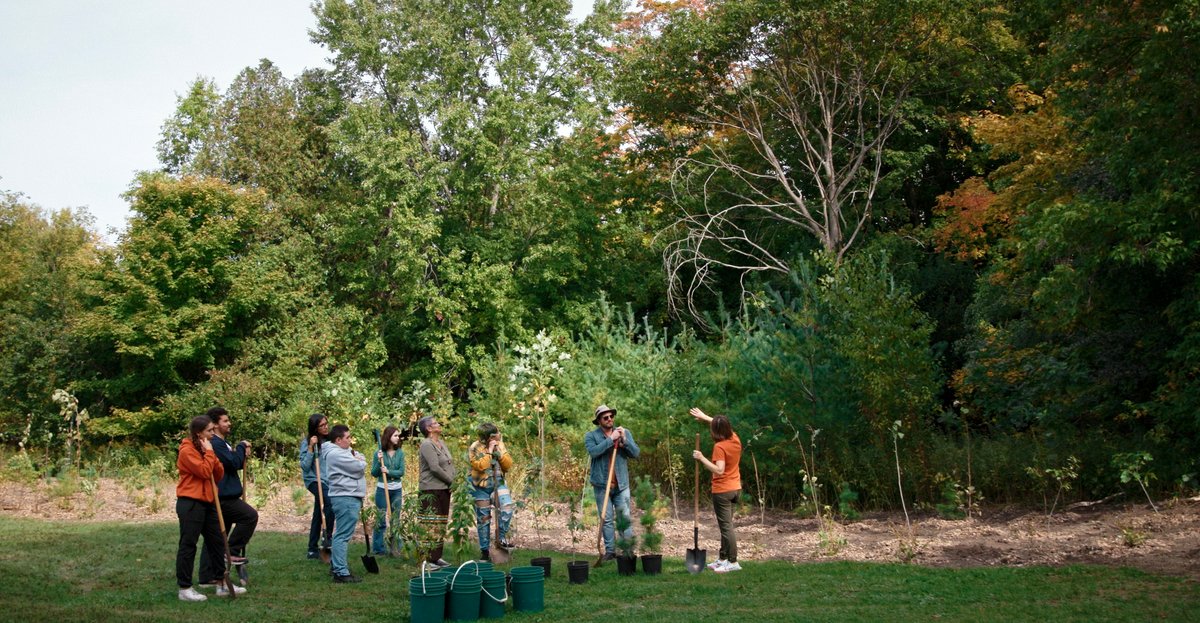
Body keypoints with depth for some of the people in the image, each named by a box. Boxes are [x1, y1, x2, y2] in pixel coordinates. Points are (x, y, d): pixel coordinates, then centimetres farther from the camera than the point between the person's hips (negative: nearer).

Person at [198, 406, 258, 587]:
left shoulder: (221, 443, 20)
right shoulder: (215, 443, -15)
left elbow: (234, 464, 24)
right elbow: (234, 463, -19)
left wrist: (242, 453, 7)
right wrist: (241, 447, -6)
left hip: (222, 497, 11)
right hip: (222, 497, -11)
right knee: (250, 515, -13)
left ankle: (208, 577, 13)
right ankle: (233, 551, -7)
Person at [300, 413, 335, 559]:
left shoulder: (329, 440, 5)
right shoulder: (307, 442, -8)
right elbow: (305, 466, -14)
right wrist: (311, 448, -20)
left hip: (329, 481, 5)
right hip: (314, 480, -5)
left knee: (318, 516, 9)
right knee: (330, 501, -30)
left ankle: (312, 550, 17)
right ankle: (327, 538, -21)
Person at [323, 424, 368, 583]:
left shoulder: (346, 451, 18)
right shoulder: (336, 454, -16)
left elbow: (361, 459, 19)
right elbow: (360, 467, -18)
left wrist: (358, 459, -3)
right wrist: (360, 462, 4)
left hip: (349, 498, 11)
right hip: (346, 499, -11)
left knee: (342, 534, 18)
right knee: (343, 535, -10)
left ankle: (337, 565, 28)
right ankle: (341, 573, -11)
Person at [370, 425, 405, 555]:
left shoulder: (400, 453, 3)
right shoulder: (379, 453, -5)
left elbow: (401, 472, -3)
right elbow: (374, 473, -5)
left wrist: (389, 471, -18)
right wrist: (379, 461, -20)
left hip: (397, 490, 3)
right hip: (382, 489, -3)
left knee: (395, 520, 7)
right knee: (382, 520, 0)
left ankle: (396, 548, 14)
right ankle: (378, 548, 9)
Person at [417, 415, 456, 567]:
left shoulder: (441, 442, 15)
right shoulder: (427, 445, -13)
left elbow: (450, 463, 18)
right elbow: (435, 468, -20)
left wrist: (452, 479, 0)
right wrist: (450, 480, -11)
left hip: (444, 489, 9)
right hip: (431, 490, -9)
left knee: (441, 524, 12)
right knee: (431, 525, -7)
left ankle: (437, 556, 19)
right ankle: (429, 559, -4)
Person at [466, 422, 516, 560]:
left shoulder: (500, 444, 1)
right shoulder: (475, 448, -13)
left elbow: (508, 465, -5)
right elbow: (480, 466, -27)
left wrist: (499, 451, -16)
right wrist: (489, 451, -25)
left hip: (497, 482, 3)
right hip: (480, 486, -3)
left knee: (507, 506, -23)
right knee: (483, 519, 4)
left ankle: (502, 538, -8)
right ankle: (484, 550, 17)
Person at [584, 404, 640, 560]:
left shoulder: (625, 433, 7)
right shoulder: (591, 436, -1)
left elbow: (636, 453, -1)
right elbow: (593, 451, -20)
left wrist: (624, 440, -15)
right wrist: (611, 439, -21)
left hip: (621, 484, 1)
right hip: (602, 484, -1)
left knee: (625, 518, 0)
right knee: (606, 519, 4)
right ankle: (609, 550, 11)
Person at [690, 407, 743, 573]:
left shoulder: (719, 447, -21)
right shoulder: (735, 439, 3)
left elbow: (719, 470, -29)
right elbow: (722, 425, 21)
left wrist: (702, 458, -24)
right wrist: (705, 417, 23)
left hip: (722, 491, -8)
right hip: (735, 488, 8)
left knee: (726, 526, -4)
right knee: (725, 524, 16)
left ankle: (733, 562, -3)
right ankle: (723, 558, 24)